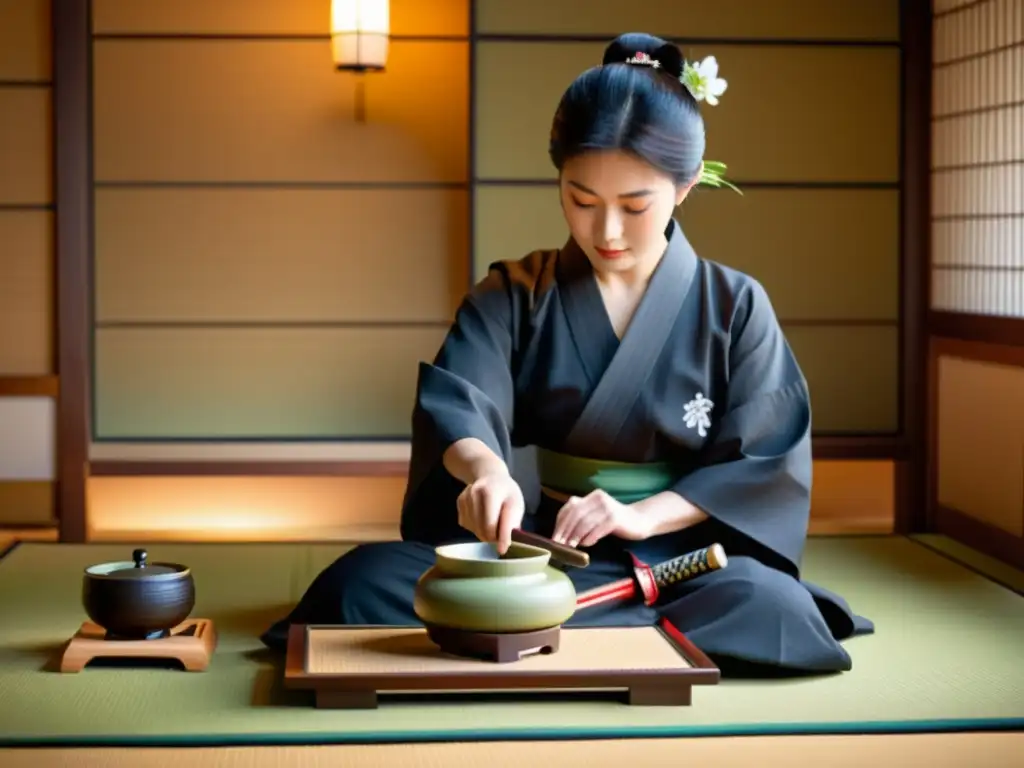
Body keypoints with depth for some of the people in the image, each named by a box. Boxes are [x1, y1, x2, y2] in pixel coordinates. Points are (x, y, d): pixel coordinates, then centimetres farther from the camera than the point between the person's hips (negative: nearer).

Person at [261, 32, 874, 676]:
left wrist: (644, 514, -16)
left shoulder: (735, 308, 4)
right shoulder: (514, 296, 5)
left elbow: (763, 462, -1)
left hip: (678, 556, 0)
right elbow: (455, 404, -12)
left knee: (770, 610, -35)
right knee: (362, 585, -25)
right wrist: (484, 467, -36)